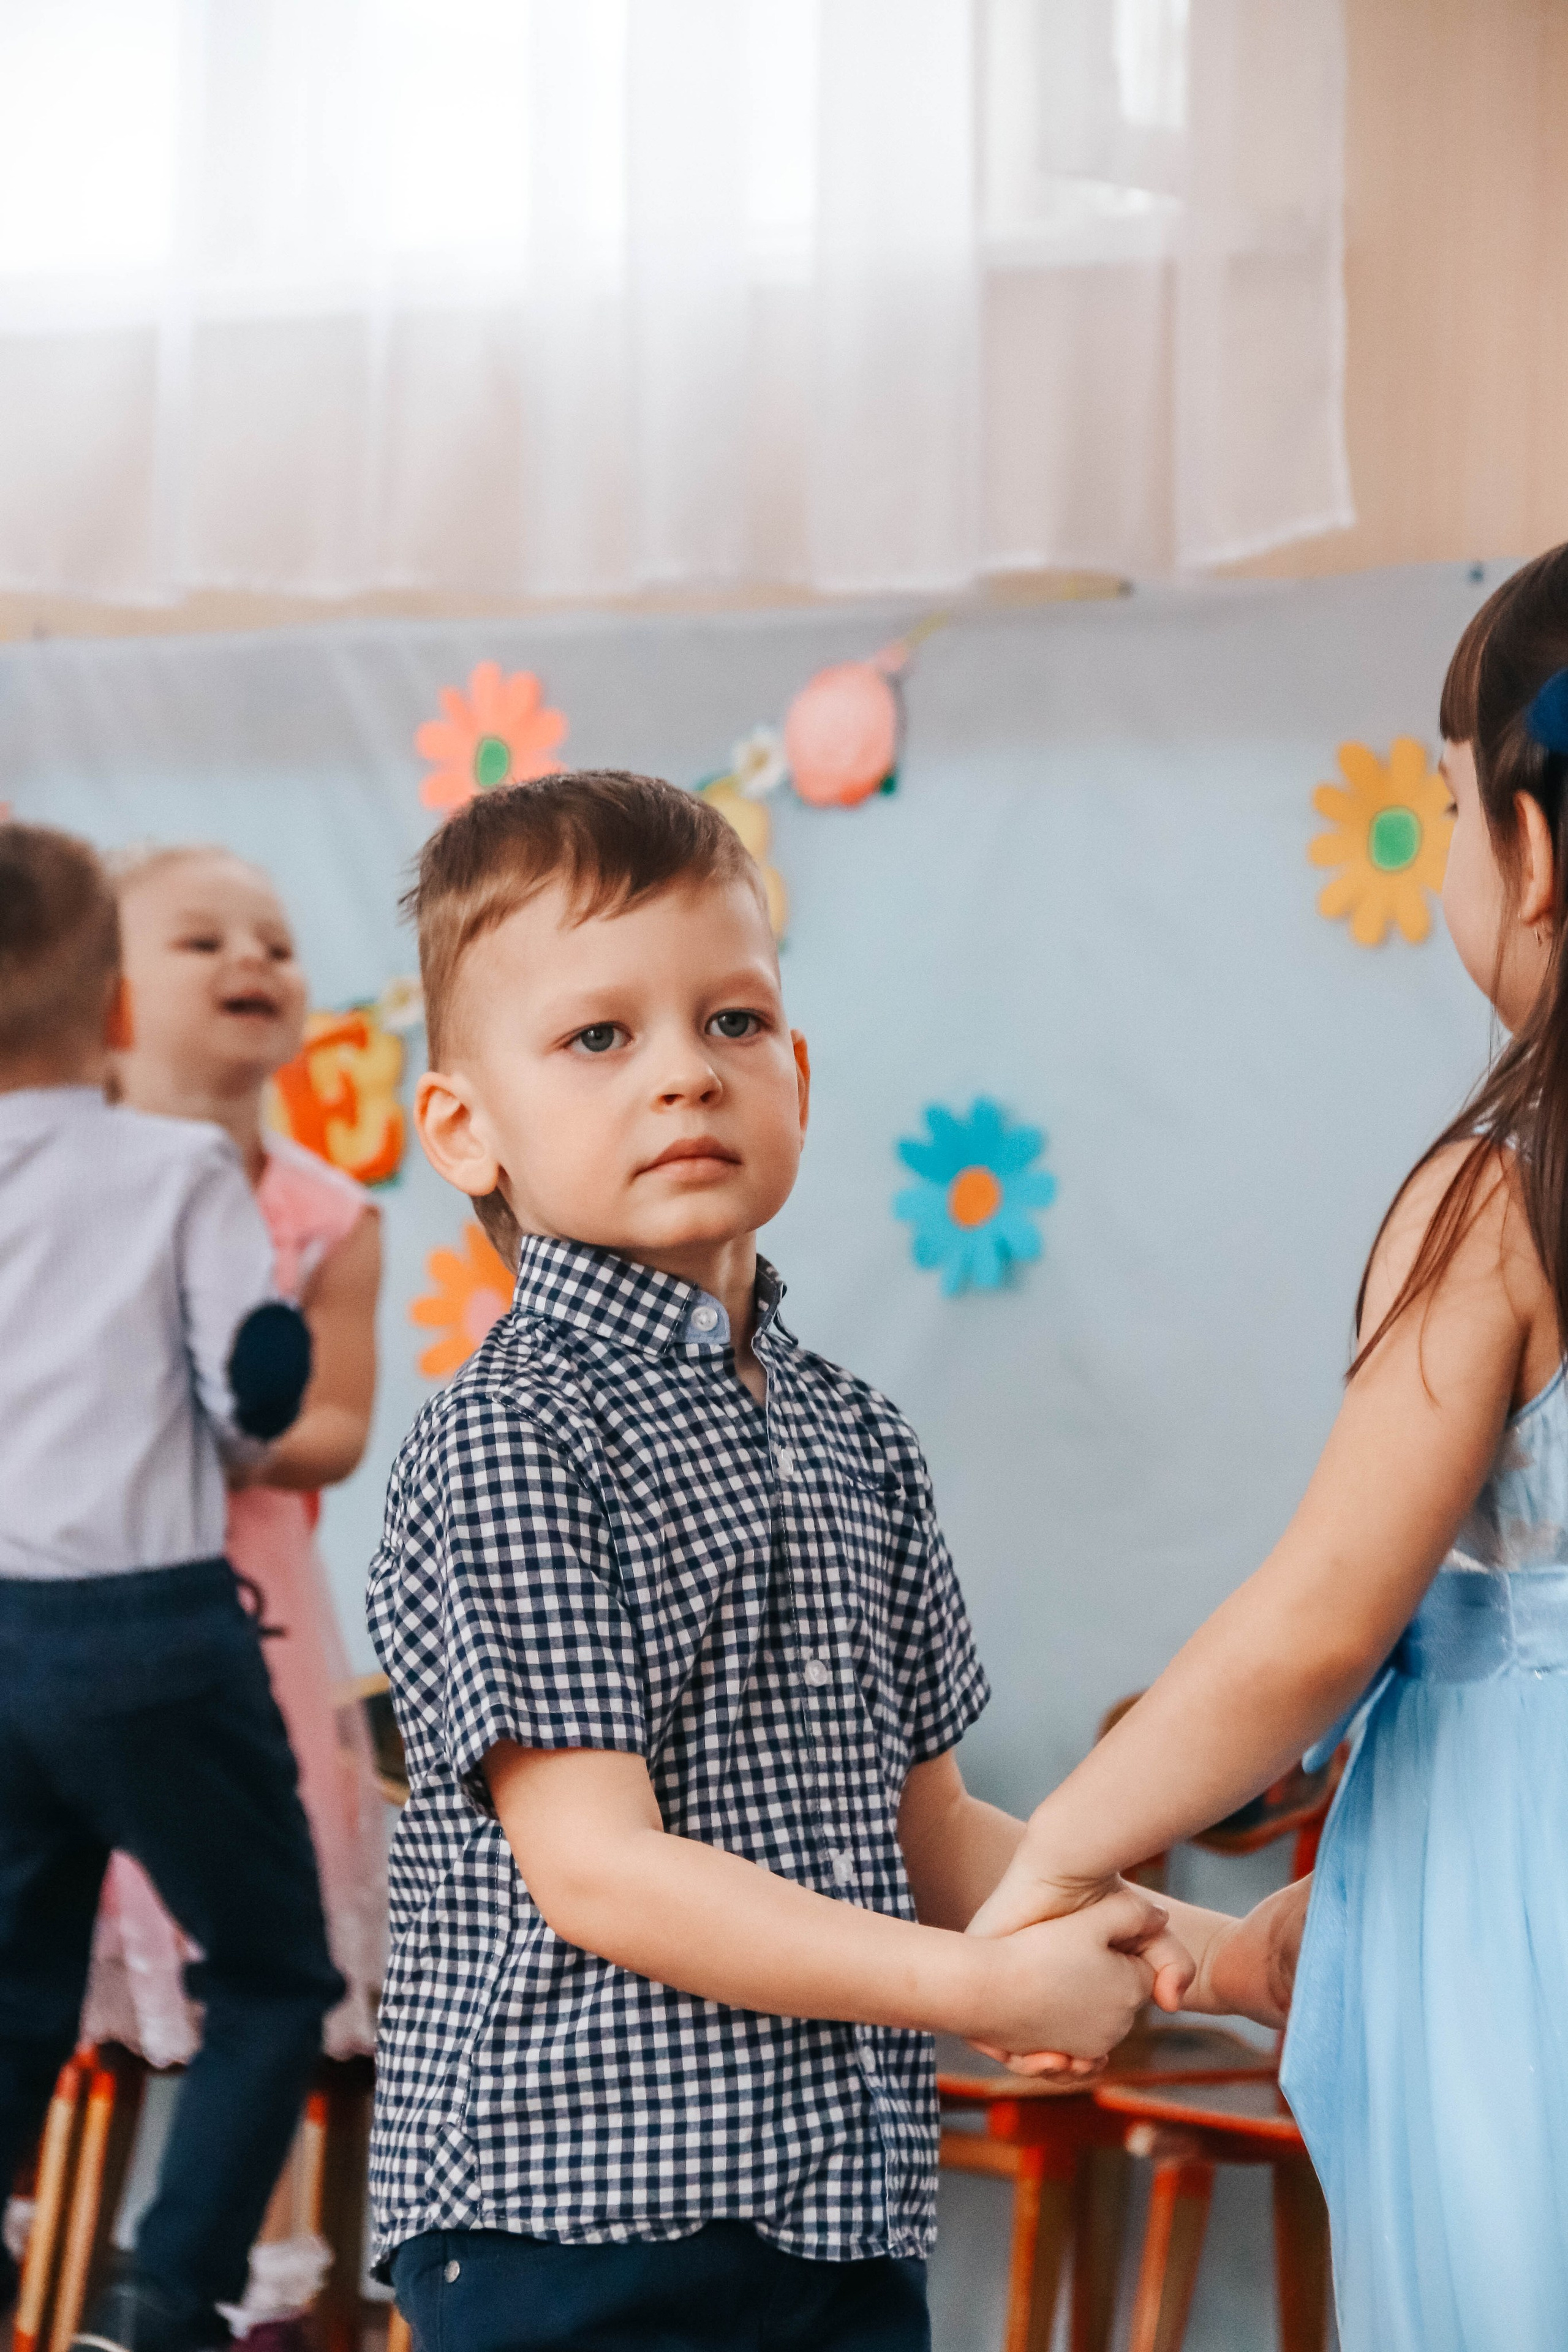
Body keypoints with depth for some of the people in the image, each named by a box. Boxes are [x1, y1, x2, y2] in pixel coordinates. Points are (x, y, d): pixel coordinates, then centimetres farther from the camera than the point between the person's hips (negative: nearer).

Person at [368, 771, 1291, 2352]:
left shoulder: (854, 1440, 12)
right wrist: (994, 1991, -17)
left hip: (848, 2219, 7)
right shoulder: (508, 1442, -11)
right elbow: (597, 1869, -17)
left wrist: (1212, 1952, 6)